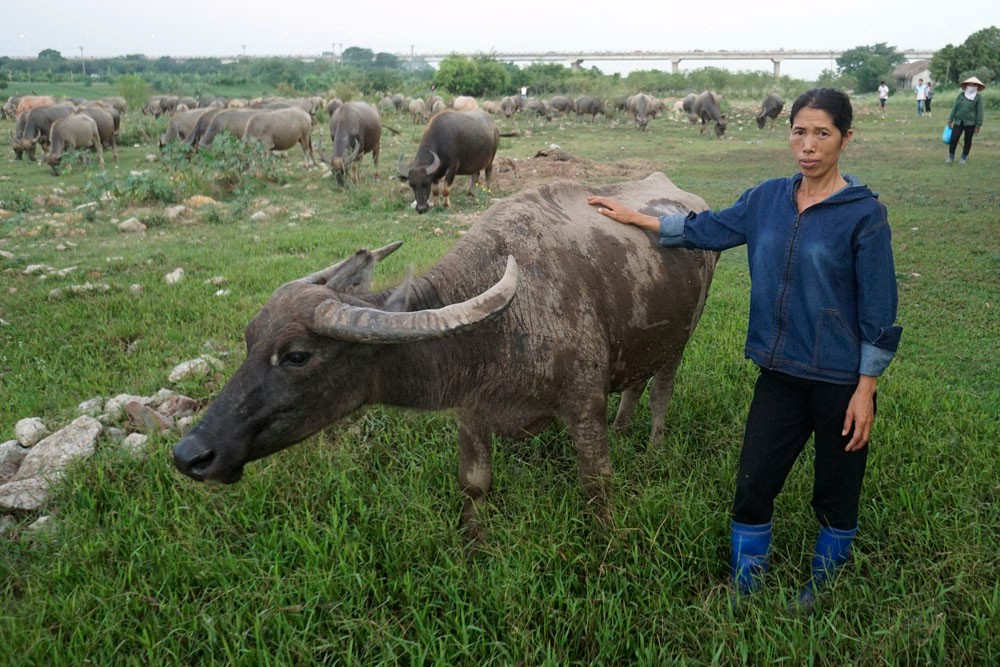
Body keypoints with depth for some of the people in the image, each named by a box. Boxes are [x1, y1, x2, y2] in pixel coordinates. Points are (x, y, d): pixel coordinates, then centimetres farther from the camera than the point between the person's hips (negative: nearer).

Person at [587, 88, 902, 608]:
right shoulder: (768, 199, 2)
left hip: (840, 382, -4)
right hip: (780, 374, 4)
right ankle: (742, 590, 29)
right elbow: (706, 229, 15)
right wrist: (634, 218, 16)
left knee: (835, 493, 15)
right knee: (753, 485, 8)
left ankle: (823, 585, 40)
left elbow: (878, 311, -10)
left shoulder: (864, 214, -12)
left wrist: (865, 390, -11)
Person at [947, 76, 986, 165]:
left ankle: (964, 158, 20)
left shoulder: (978, 97, -2)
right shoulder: (961, 95, 6)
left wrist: (978, 125, -6)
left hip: (970, 123, -2)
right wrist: (950, 120, 5)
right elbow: (954, 107, 8)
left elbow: (979, 112, -3)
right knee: (953, 139, -6)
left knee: (968, 140, 6)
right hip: (958, 122, 2)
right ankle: (951, 157, 8)